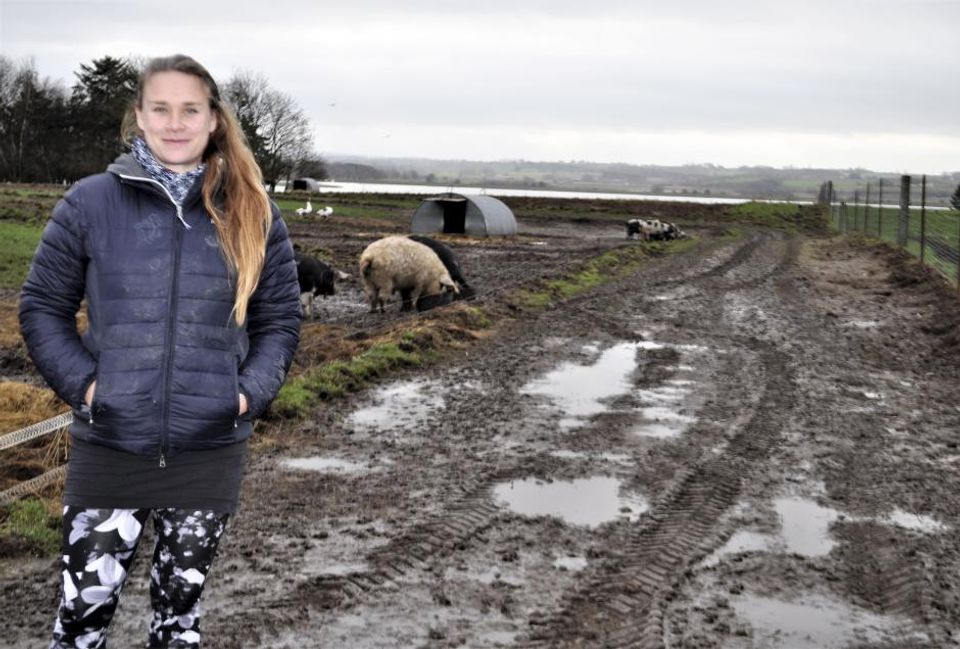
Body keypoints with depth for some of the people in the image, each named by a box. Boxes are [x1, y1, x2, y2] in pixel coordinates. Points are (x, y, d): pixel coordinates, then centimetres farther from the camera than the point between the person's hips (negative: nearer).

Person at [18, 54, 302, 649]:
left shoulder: (253, 214, 3)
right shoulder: (90, 202, -1)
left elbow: (281, 319, 9)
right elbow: (42, 306, 5)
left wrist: (250, 392, -6)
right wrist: (82, 382, -9)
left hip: (210, 451, 1)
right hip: (109, 448, -1)